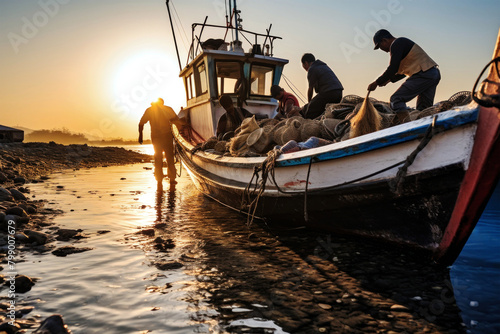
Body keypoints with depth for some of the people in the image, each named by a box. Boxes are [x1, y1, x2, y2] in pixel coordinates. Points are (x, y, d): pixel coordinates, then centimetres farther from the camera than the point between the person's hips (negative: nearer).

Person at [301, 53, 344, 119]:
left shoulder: (311, 69, 0)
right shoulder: (324, 66, 28)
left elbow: (310, 89, 5)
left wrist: (309, 102, 22)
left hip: (328, 93, -9)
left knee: (306, 113, -5)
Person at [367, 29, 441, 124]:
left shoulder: (396, 44, -6)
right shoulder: (403, 43, 26)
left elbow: (393, 69, -14)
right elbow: (404, 71, 30)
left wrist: (377, 83, -6)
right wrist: (389, 80, 28)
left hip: (423, 74, -10)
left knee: (396, 99, -11)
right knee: (423, 110, 10)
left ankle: (404, 119, -24)